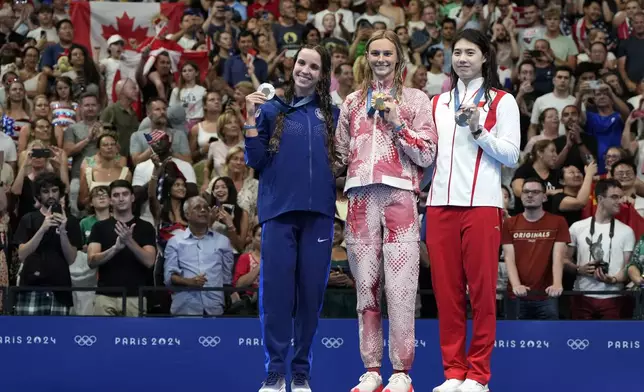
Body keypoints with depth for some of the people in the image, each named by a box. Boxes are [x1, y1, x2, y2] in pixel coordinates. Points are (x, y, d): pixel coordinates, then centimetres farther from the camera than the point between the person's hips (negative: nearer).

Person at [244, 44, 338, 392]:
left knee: (311, 291, 2)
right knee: (275, 289, -6)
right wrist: (251, 119, -6)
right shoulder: (272, 110, 8)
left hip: (318, 212, 2)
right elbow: (255, 161, 4)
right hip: (279, 210, -2)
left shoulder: (332, 114, 13)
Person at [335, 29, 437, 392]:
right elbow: (341, 154, 22)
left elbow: (427, 154, 2)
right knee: (366, 285, 1)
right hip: (362, 197, 3)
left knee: (400, 286, -9)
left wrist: (397, 122, -6)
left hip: (399, 196, -3)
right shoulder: (353, 102, 20)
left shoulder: (415, 99, 10)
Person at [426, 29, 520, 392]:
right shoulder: (439, 103, 18)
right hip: (441, 204, 4)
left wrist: (478, 130, -11)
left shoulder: (502, 101, 6)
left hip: (482, 204, -4)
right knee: (447, 290, 2)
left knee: (482, 288, -4)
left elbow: (511, 156, -1)